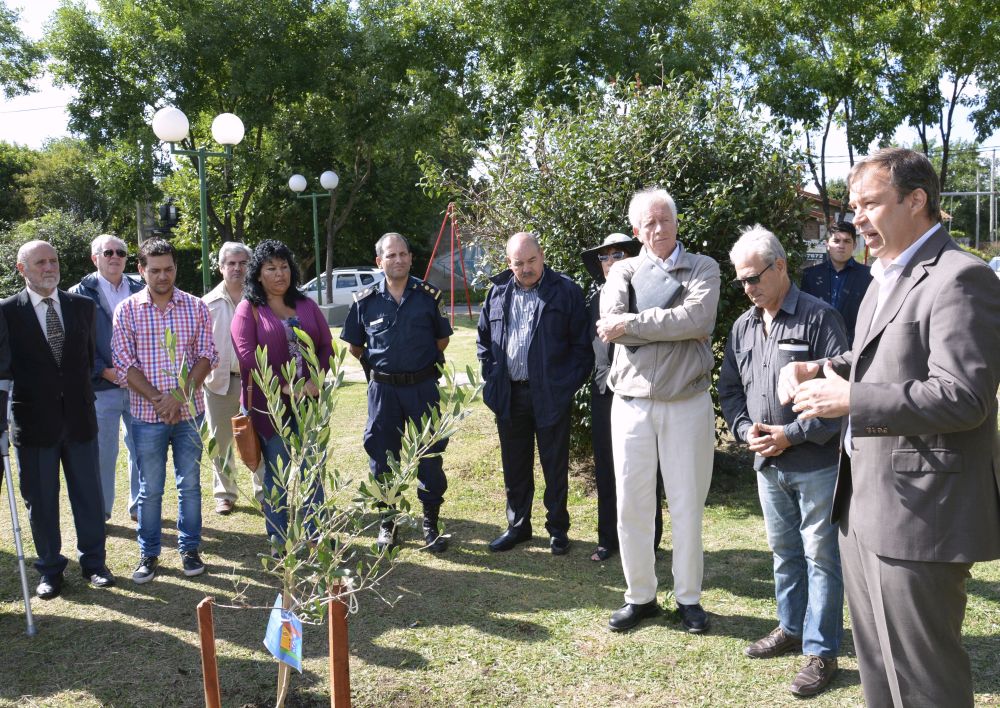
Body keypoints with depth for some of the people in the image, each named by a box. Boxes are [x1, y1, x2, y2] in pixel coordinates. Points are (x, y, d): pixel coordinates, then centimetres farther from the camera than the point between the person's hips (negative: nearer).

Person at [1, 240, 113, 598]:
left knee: (89, 493, 10)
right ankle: (50, 569, 25)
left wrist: (84, 393, 8)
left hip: (79, 417, 2)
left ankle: (93, 561, 26)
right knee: (40, 499, 9)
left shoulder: (82, 306, 4)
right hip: (34, 421, -2)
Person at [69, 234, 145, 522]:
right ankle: (99, 512, 22)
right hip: (102, 387, -2)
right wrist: (105, 372, -11)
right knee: (103, 452, 7)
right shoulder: (81, 293, -1)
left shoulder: (140, 290, 6)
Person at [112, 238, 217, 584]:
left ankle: (190, 548, 23)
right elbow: (123, 363, -5)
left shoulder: (195, 307, 2)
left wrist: (180, 395, -14)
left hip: (189, 412, 1)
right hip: (147, 414, -1)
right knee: (150, 488, 8)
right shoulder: (127, 310, 0)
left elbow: (207, 355, -2)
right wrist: (157, 398, -14)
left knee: (190, 484, 10)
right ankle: (148, 553, 22)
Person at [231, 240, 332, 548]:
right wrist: (284, 385, -16)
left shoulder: (307, 306, 12)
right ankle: (280, 540, 17)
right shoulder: (248, 309, 0)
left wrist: (315, 380, -9)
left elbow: (326, 346, 8)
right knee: (277, 472, 5)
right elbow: (246, 354, -11)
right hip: (268, 403, -3)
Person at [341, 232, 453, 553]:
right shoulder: (366, 301, 0)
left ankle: (431, 522, 17)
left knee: (430, 455, 4)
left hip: (423, 387, 0)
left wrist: (424, 362, 7)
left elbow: (442, 339, 11)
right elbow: (355, 346, 11)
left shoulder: (428, 295, 0)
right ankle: (387, 522, 22)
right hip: (383, 388, 1)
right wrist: (380, 363, 9)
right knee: (383, 456, 7)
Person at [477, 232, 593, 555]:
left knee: (555, 467, 7)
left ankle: (558, 529, 22)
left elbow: (582, 343, -4)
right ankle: (517, 525, 28)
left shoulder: (566, 290, -4)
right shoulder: (498, 292, 8)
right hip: (509, 395, 4)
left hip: (551, 395, -4)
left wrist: (570, 383, -8)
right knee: (515, 467, 14)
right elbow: (483, 339, 16)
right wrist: (491, 377, 6)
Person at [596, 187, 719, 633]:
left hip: (688, 403, -1)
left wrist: (632, 323, -15)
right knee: (630, 505, 6)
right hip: (632, 403, 2)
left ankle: (689, 598, 23)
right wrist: (676, 326, -15)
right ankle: (640, 596, 22)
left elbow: (699, 319, -17)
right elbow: (611, 323, -13)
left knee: (687, 506, 7)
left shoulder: (702, 268, 4)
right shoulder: (623, 272, 7)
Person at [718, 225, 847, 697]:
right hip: (767, 463, 6)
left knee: (821, 555, 2)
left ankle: (821, 652, 12)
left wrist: (793, 434, -17)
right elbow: (729, 389, 14)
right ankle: (791, 629, 33)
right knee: (784, 550, 18)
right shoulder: (742, 327, 10)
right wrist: (746, 430, -4)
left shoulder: (819, 318, -10)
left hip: (816, 462, -6)